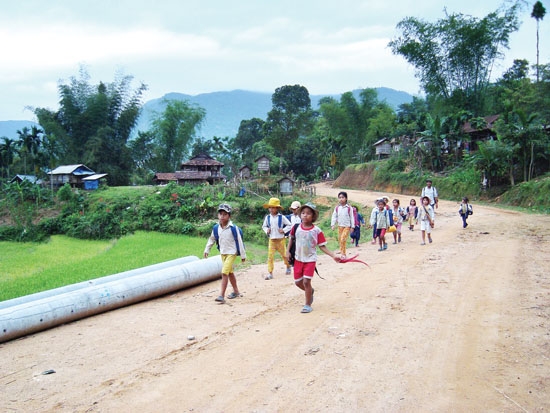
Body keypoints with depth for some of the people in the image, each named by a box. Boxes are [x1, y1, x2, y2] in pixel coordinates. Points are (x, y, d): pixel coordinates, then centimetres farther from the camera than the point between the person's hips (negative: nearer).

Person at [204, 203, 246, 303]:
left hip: (232, 253, -6)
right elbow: (212, 239, 14)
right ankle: (236, 291, 34)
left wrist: (243, 255, -7)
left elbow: (239, 241, -11)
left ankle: (221, 296, -14)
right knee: (230, 272, 18)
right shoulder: (216, 228, -3)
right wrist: (207, 250, 13)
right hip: (222, 253, 6)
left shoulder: (233, 228, -17)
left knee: (224, 273, -15)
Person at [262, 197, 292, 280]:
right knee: (270, 256, -7)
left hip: (280, 239, -2)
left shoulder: (281, 217, -8)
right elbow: (264, 226, 15)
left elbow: (289, 225, -1)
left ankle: (288, 267, 40)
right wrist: (266, 230, -4)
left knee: (284, 254, 14)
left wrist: (283, 230, -13)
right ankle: (270, 273, -6)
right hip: (271, 240, 2)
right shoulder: (267, 217, 0)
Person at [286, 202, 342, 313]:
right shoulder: (296, 228, -5)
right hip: (298, 259, 4)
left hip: (310, 259, -4)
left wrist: (333, 256, -16)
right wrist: (288, 251, 8)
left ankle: (308, 305, 7)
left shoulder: (316, 230, -12)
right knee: (298, 282, 10)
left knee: (306, 281, -11)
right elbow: (291, 238, 14)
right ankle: (310, 291, 42)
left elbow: (322, 246, -8)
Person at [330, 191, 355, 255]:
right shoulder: (337, 208, 1)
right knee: (340, 239, 9)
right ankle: (342, 251, 24)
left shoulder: (349, 208, -8)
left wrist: (352, 226, -2)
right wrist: (333, 225, -3)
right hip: (340, 226, 4)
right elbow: (334, 216, 5)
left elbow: (352, 217, -3)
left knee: (343, 239, -16)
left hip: (347, 226, -4)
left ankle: (343, 253, -9)